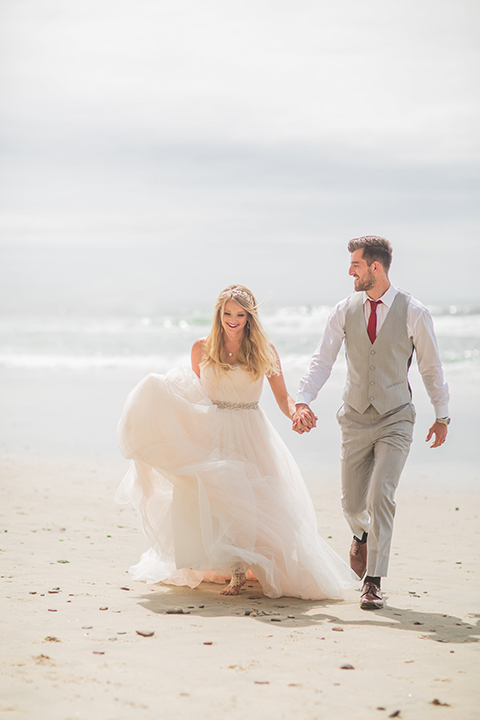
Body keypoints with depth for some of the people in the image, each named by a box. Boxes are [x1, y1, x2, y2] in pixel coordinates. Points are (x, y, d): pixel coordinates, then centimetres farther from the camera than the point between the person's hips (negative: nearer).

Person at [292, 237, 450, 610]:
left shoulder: (414, 313, -9)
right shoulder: (345, 311, -1)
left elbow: (431, 367, 2)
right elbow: (322, 360, -3)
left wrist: (442, 416, 8)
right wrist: (302, 402, -17)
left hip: (396, 419, -3)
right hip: (356, 419, 3)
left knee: (381, 495, -16)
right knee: (352, 503, 7)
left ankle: (373, 582, -6)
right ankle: (363, 535, 45)